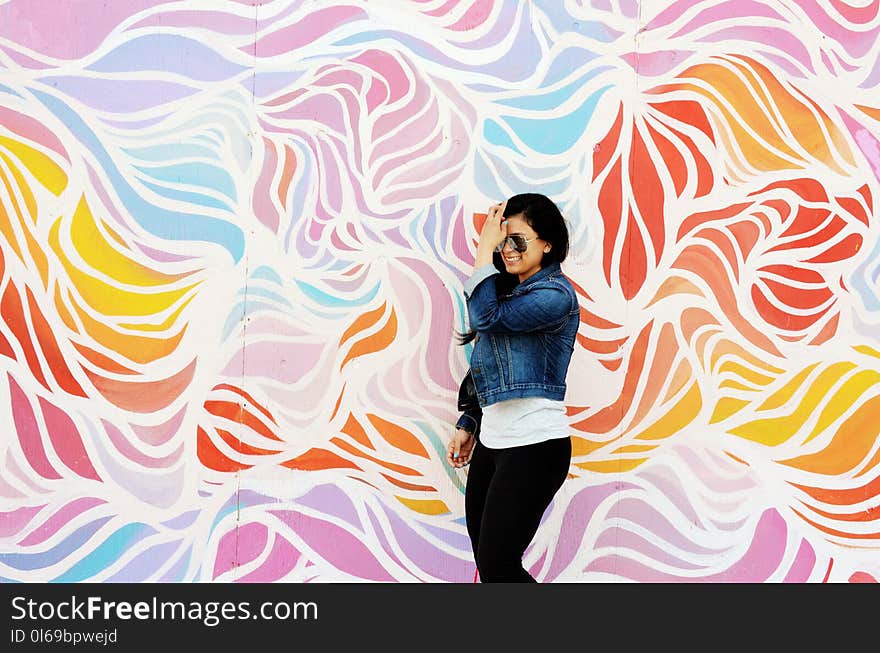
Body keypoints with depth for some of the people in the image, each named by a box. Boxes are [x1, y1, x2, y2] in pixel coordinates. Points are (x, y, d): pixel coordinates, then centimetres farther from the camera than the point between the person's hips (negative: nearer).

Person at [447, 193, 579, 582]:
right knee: (486, 561, 10)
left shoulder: (556, 294, -12)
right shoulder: (509, 290, 15)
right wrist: (467, 426, 16)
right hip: (492, 441, 9)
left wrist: (484, 250, -15)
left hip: (534, 446, -9)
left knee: (498, 566, -8)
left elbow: (485, 317, -23)